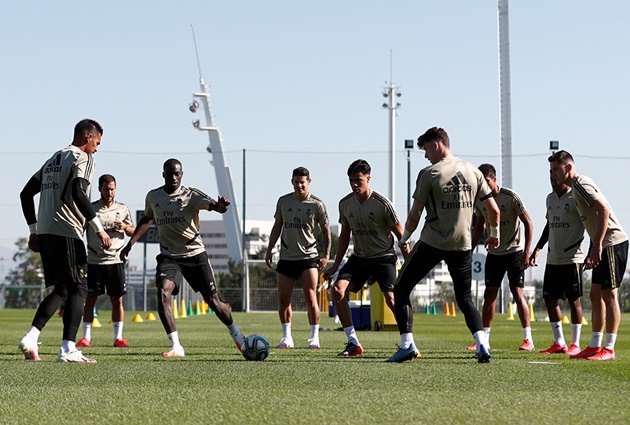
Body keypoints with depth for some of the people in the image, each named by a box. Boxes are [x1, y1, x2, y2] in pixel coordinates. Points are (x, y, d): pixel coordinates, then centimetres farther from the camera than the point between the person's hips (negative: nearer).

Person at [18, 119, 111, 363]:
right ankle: (68, 350, -12)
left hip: (44, 231, 8)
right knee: (78, 288, -4)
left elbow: (26, 194, 23)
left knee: (61, 289, 14)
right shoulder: (83, 159, -3)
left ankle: (31, 338, 1)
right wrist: (98, 228, -16)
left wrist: (34, 230, 24)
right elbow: (78, 193, -19)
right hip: (66, 232, -8)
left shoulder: (53, 159, 23)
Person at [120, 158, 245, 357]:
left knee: (213, 301, 2)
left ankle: (237, 336, 29)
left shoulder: (191, 195, -7)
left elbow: (215, 206, -23)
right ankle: (176, 347, -22)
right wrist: (130, 243, 20)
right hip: (169, 256, 2)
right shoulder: (153, 197, 6)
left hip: (195, 254, -2)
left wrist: (222, 205, -47)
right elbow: (146, 220, 25)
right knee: (163, 293, -25)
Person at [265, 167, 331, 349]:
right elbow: (277, 227, 15)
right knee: (283, 298, 0)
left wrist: (326, 255, -5)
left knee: (310, 297, -10)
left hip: (308, 257, -3)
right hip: (286, 257, 3)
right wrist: (270, 249, 9)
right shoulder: (283, 201, 6)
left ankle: (314, 337, -1)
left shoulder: (317, 204, -2)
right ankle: (287, 337, 11)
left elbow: (325, 231, 4)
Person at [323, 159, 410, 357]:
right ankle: (353, 343, -8)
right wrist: (336, 265, 10)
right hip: (359, 257, 5)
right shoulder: (345, 204, -1)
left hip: (384, 257, -5)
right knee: (338, 290, -14)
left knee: (391, 298, -21)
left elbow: (401, 235, -9)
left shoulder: (382, 203, -17)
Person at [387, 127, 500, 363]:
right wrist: (494, 234, 25)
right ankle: (482, 346, -7)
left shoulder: (429, 174, -7)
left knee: (401, 290, 8)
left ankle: (407, 345, -1)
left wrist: (404, 239, 11)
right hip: (463, 246, 5)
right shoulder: (473, 172, 6)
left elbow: (415, 215, -5)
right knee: (465, 299, 14)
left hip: (431, 243, -4)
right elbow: (493, 209, 8)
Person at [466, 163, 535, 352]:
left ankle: (528, 339, -5)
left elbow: (528, 223, -11)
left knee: (517, 292, -10)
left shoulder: (510, 197, -15)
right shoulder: (480, 200, 1)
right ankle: (484, 339, 8)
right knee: (489, 294, 2)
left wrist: (527, 251, -18)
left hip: (514, 251, -5)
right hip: (494, 253, 5)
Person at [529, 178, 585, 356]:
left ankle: (575, 344, 4)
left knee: (574, 299, -2)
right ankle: (559, 343, 14)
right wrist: (537, 248, 21)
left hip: (572, 258, -8)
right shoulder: (551, 198, 14)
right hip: (552, 259, 8)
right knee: (549, 298, 6)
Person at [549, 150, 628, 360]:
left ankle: (609, 349, -5)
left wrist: (597, 245, -24)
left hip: (612, 242, -10)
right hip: (603, 245, 10)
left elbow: (604, 210, -22)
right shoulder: (576, 187, 18)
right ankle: (594, 346, 14)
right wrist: (593, 251, 22)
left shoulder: (581, 184, -12)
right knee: (596, 295, 10)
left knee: (609, 294, -7)